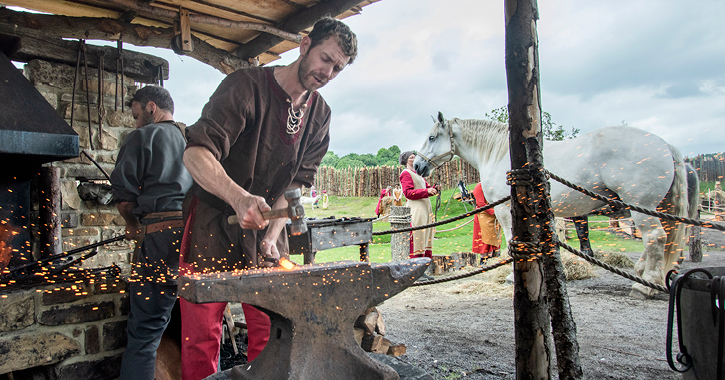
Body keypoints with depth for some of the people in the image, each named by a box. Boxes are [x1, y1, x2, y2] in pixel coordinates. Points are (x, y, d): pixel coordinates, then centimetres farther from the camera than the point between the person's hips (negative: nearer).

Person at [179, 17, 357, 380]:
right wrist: (239, 197, -39)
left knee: (271, 330, 5)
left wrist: (273, 236, -10)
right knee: (201, 334, 0)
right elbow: (196, 153, -23)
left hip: (265, 224, 5)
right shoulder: (246, 85, -13)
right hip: (213, 223, -4)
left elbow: (297, 182, 2)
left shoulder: (319, 114, 4)